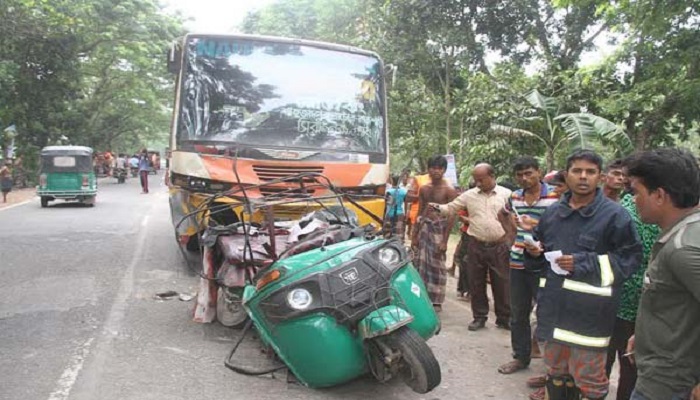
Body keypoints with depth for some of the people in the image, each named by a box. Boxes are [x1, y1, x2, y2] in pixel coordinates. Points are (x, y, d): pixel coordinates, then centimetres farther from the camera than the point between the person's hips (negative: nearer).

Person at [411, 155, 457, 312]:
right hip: (424, 227, 6)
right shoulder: (424, 189, 10)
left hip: (439, 228, -5)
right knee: (421, 263, 8)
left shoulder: (449, 190, -8)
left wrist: (445, 240, -17)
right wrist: (414, 235, 10)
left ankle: (436, 301, 10)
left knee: (437, 265, -1)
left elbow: (452, 216, -11)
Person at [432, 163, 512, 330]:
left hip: (499, 246, -2)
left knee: (502, 284, 6)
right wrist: (438, 207, -12)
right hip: (476, 246, 2)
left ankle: (504, 318, 20)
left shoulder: (506, 194, 0)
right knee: (476, 284, 9)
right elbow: (451, 208, 6)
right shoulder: (469, 195, 4)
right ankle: (479, 317, 22)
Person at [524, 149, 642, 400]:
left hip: (589, 313, -5)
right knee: (556, 371, 20)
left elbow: (631, 257, -10)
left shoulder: (615, 215, -7)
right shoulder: (553, 212, 11)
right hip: (554, 308, 6)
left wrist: (584, 264, -17)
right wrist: (535, 251, 2)